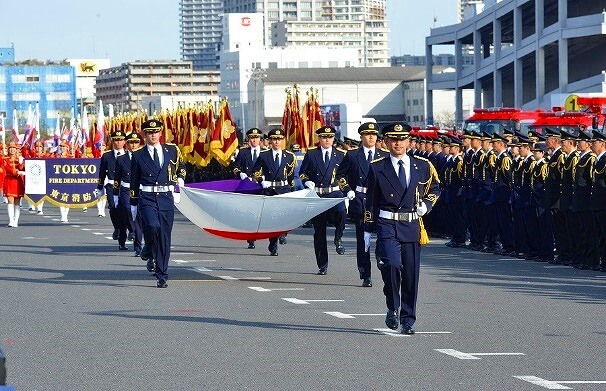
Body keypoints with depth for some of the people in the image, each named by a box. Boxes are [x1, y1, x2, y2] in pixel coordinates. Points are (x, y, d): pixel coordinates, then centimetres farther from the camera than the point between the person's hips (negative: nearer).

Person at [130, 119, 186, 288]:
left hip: (166, 198, 2)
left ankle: (162, 277, 8)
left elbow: (181, 166, 28)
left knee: (164, 238, 2)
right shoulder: (138, 156, 5)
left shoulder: (172, 150, 9)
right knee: (152, 225, -29)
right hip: (146, 198, -2)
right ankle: (149, 252, 2)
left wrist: (179, 180, 11)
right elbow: (134, 181, 9)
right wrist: (133, 205, 7)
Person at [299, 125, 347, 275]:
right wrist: (307, 182, -6)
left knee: (341, 212, -35)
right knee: (319, 231, 4)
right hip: (316, 195, 1)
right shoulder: (311, 155, 7)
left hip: (334, 194, -1)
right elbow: (302, 172, 14)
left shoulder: (340, 155, 8)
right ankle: (322, 265, 12)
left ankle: (338, 239, -8)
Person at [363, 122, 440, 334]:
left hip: (411, 226, 2)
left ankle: (408, 320, 15)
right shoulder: (377, 168, 3)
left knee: (411, 274, 4)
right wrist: (367, 230, 4)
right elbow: (371, 201, 7)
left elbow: (434, 187, 24)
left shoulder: (422, 166, 7)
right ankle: (393, 308, -2)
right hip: (387, 226, -2)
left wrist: (426, 204, 4)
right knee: (392, 264, -23)